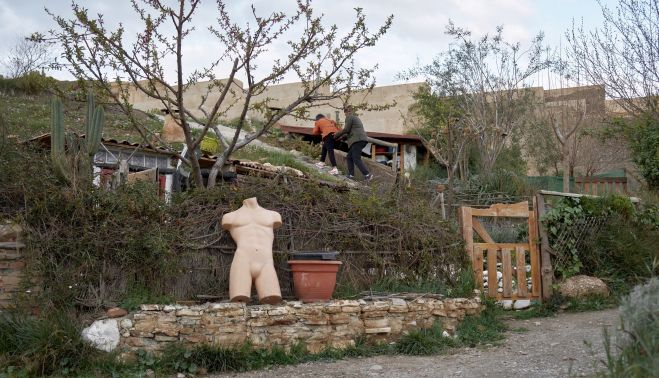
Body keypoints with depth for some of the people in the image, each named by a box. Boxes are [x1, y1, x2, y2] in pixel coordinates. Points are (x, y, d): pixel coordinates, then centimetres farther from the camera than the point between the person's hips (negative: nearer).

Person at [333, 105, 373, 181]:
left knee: (356, 159, -11)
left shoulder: (349, 117, -2)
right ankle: (351, 175, 9)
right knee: (350, 157, 13)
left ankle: (367, 174, -17)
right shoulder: (356, 118, 28)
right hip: (361, 140, 10)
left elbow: (346, 130, -7)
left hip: (357, 140, -10)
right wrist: (341, 137, 27)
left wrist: (336, 135, 4)